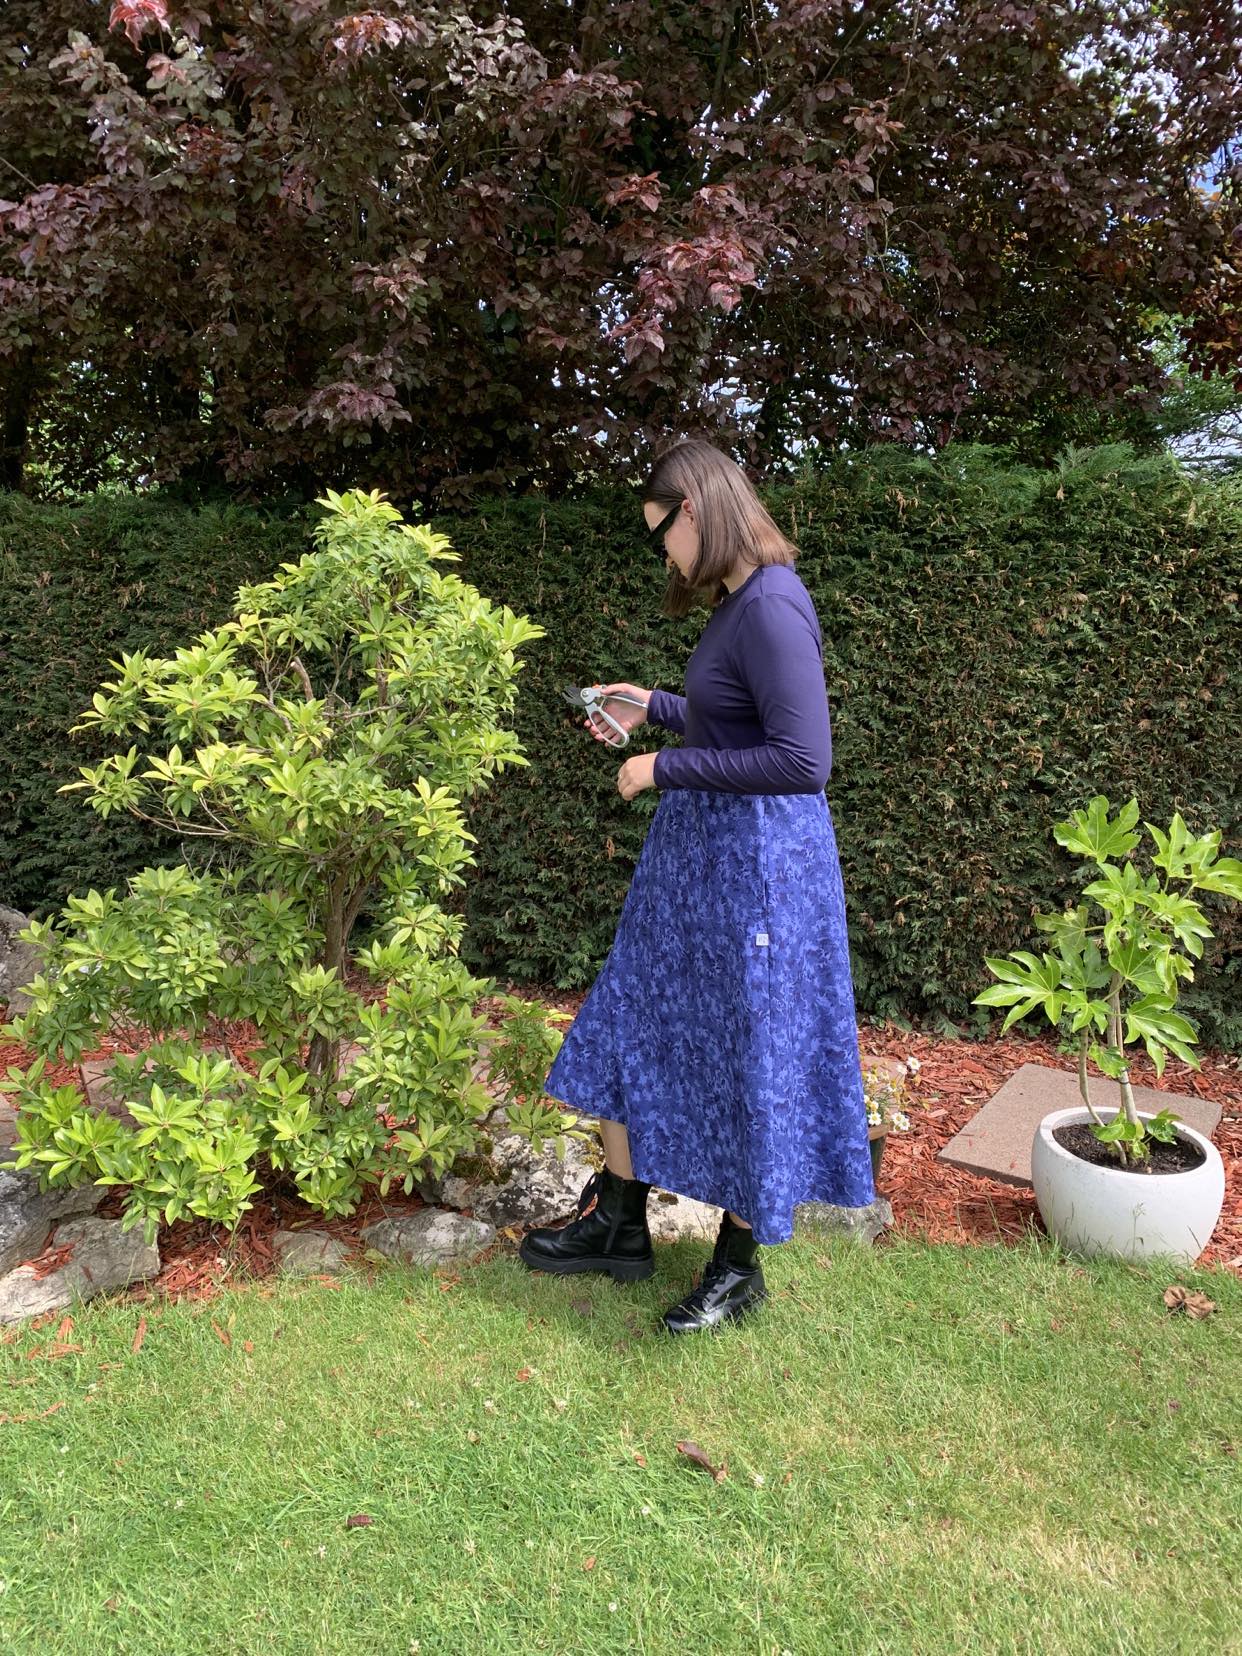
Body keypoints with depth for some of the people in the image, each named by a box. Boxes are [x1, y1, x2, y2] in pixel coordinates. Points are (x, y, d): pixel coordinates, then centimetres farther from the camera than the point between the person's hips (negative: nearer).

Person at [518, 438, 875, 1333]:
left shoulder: (771, 610, -21)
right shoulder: (736, 604, 9)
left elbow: (803, 760, -25)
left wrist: (667, 767, -18)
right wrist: (653, 708, 18)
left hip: (755, 864, -10)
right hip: (695, 853, 10)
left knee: (749, 1058, 6)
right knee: (635, 1025, 16)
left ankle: (740, 1266, 27)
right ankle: (618, 1225, 33)